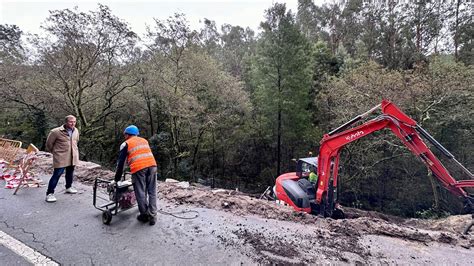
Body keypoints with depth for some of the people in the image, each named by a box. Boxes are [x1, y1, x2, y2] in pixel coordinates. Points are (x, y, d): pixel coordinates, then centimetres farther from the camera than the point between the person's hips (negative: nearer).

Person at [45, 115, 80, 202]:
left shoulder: (76, 131, 4)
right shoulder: (56, 131, -15)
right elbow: (49, 143, -2)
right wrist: (54, 152, 8)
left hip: (73, 157, 6)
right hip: (60, 158, -6)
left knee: (70, 172, 19)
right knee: (57, 174, -4)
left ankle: (68, 187, 38)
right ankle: (49, 193, 7)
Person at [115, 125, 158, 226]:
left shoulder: (126, 144, 14)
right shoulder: (144, 140, 28)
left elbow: (121, 162, 12)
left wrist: (117, 178, 19)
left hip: (139, 168, -4)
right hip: (152, 165, 4)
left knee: (140, 193, 10)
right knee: (152, 192, 9)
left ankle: (144, 215, 21)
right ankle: (152, 216, 13)